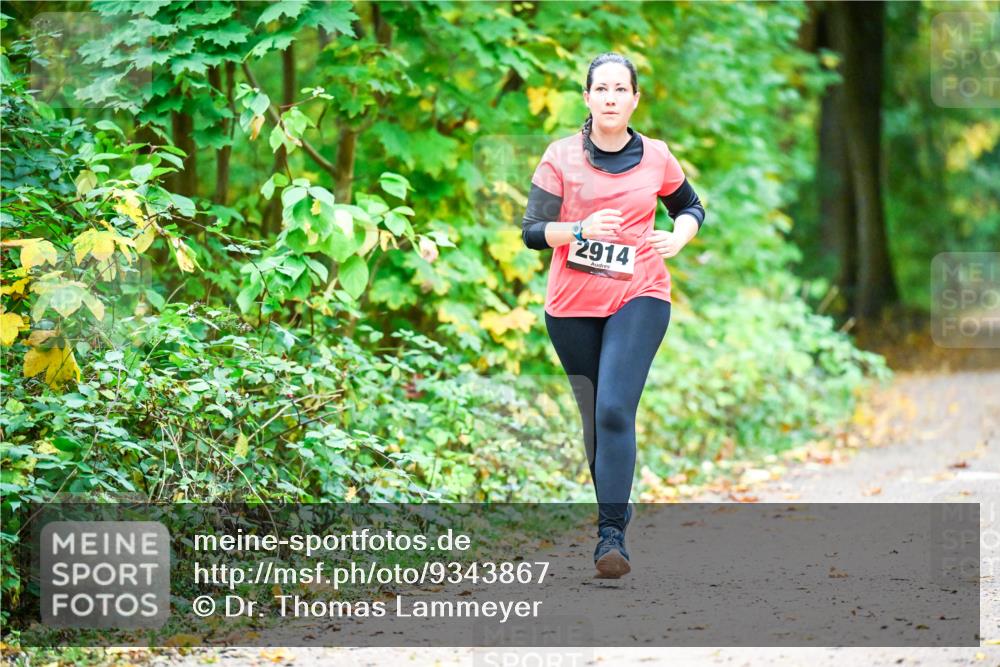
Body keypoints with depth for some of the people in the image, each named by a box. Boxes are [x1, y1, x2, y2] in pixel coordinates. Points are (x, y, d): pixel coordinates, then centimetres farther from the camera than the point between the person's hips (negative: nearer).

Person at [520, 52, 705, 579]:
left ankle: (611, 535, -21)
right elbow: (532, 231, -6)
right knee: (594, 416, 10)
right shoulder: (560, 157, -2)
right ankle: (615, 504, 29)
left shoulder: (656, 157, 4)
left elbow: (691, 206, 21)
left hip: (639, 298, -1)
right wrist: (580, 230, -24)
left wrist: (678, 238, -1)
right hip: (572, 305, 1)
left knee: (615, 411, -17)